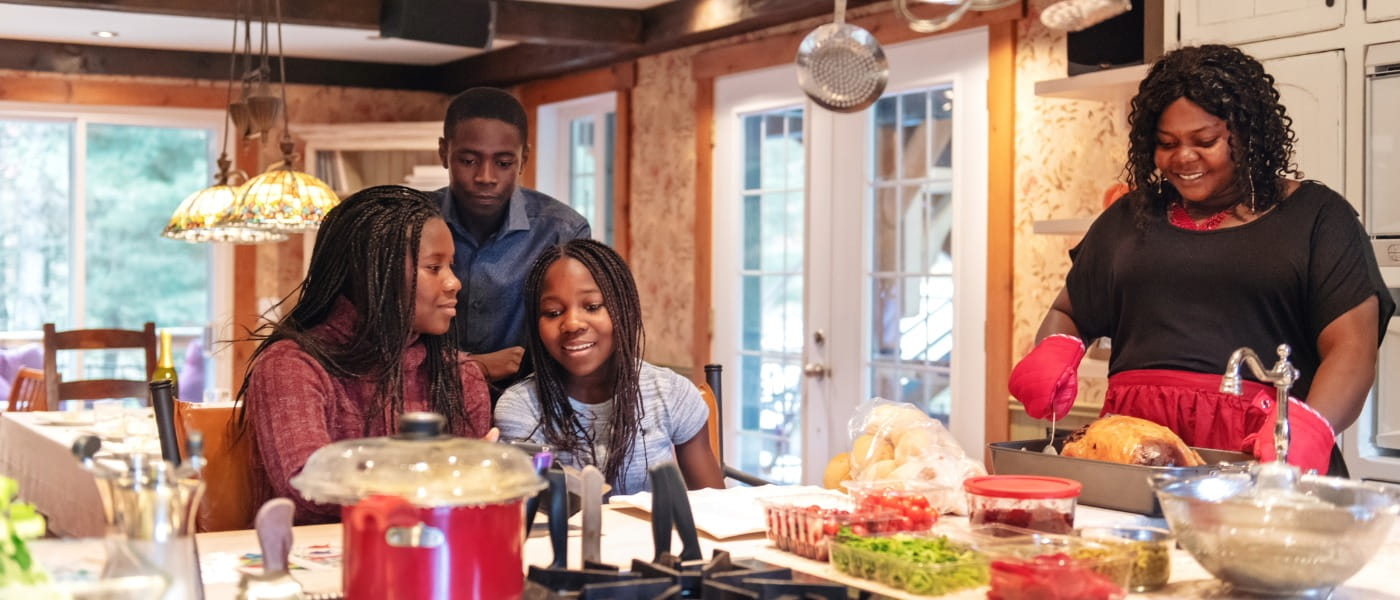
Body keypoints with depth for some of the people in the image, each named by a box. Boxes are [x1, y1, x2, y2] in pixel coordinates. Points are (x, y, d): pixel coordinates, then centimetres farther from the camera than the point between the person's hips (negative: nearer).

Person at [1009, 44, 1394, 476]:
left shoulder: (1316, 218, 10)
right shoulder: (1129, 218, 21)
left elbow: (1353, 348, 1)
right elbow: (1067, 315, 27)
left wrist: (1308, 426, -18)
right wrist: (1053, 353, 3)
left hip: (1256, 459, -3)